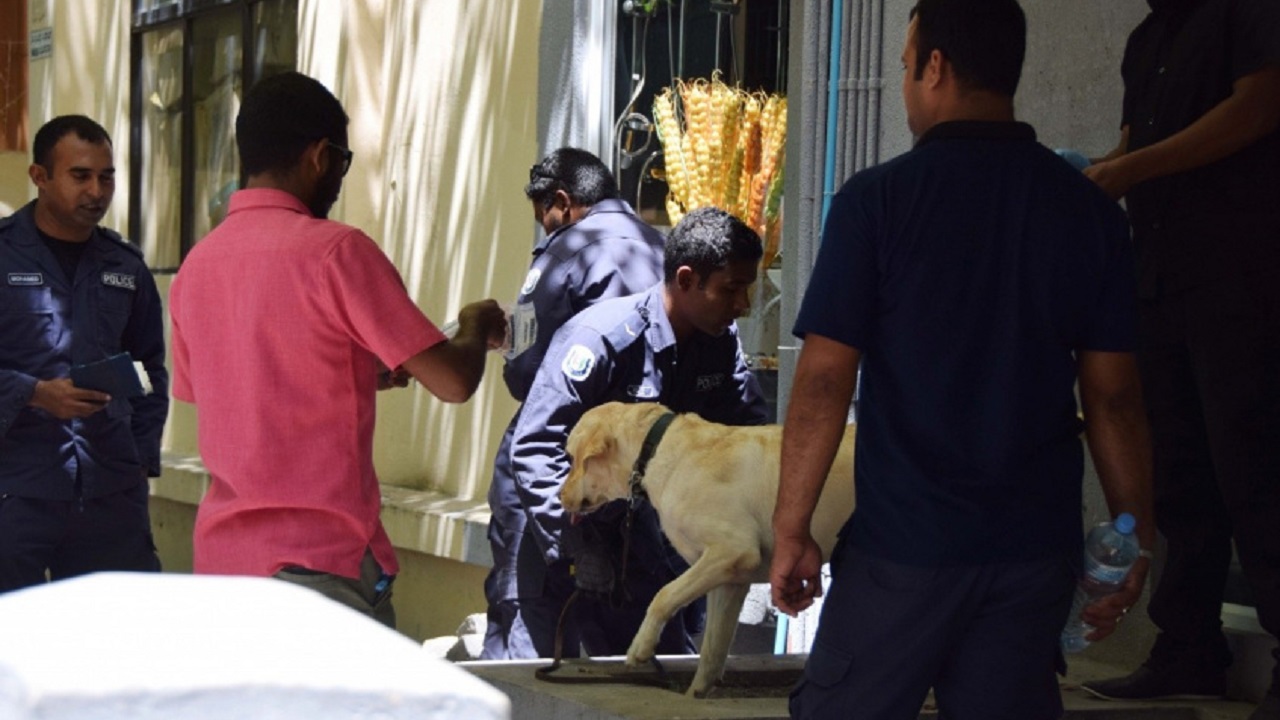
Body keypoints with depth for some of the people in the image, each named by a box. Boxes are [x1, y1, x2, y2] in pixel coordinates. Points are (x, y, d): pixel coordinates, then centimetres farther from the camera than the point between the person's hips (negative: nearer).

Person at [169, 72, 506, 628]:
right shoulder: (335, 251, -11)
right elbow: (452, 380, -11)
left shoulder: (196, 264, 9)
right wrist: (477, 327, 12)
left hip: (220, 550, 7)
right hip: (318, 557, -7)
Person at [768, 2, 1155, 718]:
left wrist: (792, 529, -2)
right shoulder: (1090, 210, 2)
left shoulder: (877, 200, -8)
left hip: (904, 543, -3)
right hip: (1036, 547, 3)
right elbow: (1114, 397, 2)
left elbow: (825, 380, -10)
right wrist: (1134, 542, 10)